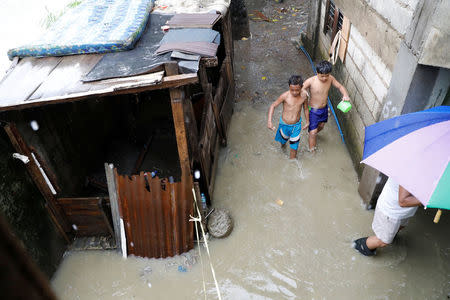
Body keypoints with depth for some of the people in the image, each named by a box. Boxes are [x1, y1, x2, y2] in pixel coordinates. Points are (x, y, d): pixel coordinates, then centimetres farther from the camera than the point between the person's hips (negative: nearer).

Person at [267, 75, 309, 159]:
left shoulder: (304, 95, -13)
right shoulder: (285, 96, -23)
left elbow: (306, 109, 4)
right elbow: (273, 106, -15)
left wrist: (307, 122, 13)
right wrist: (269, 121, -24)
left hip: (296, 125, 1)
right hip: (284, 124, -1)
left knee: (294, 146, 9)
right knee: (283, 140, 25)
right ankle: (283, 145, 61)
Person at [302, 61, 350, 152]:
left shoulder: (330, 78, -12)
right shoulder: (310, 81, -26)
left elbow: (340, 86, 0)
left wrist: (345, 95, -19)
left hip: (324, 109, 6)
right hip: (313, 110, -6)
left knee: (321, 126, 29)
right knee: (313, 132, -1)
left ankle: (311, 136, 60)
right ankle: (312, 151, 17)